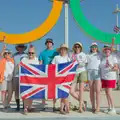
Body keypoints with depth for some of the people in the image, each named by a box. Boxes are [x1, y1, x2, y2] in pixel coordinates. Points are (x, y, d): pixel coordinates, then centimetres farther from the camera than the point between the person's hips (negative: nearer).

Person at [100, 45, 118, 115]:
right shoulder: (103, 58, 10)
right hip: (104, 78, 5)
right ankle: (109, 108, 14)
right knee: (107, 93, 7)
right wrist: (100, 78, 8)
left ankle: (113, 109, -1)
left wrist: (111, 66, -28)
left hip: (111, 78, -5)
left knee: (109, 93, -10)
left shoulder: (113, 58, -4)